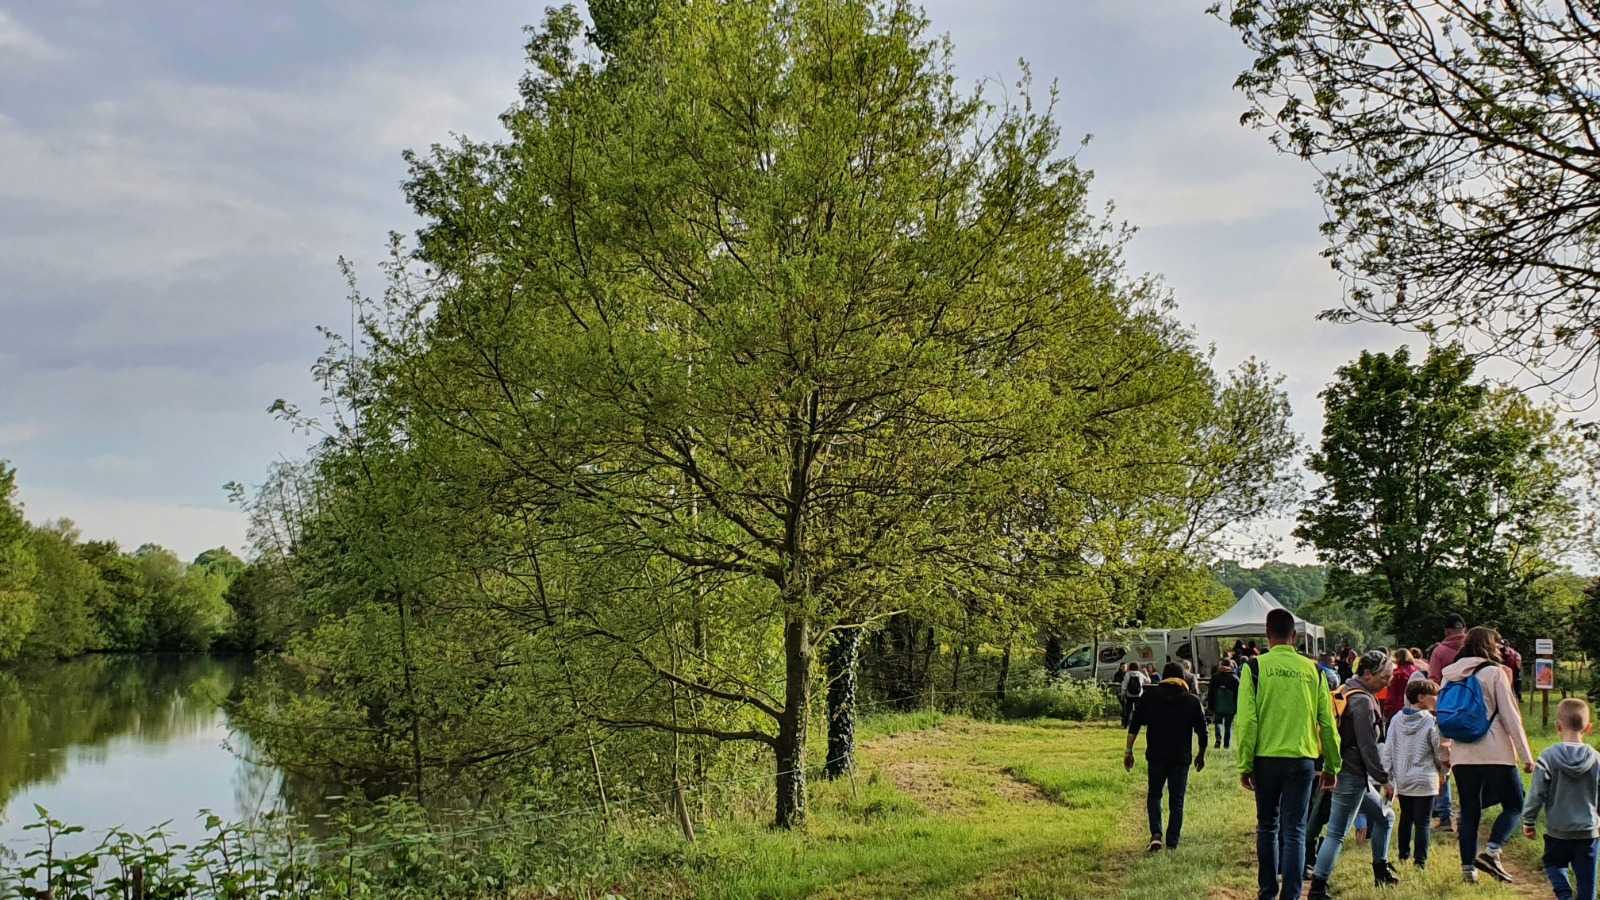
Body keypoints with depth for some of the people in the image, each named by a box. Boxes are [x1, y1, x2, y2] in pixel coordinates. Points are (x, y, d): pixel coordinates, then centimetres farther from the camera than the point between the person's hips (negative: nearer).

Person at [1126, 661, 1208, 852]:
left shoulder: (1150, 696, 3)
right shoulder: (1192, 700, 3)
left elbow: (1134, 726, 0)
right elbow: (1202, 731, 5)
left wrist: (1128, 752, 3)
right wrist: (1201, 755, 19)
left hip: (1156, 756, 0)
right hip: (1181, 758, 0)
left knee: (1154, 795, 15)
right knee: (1176, 801, 8)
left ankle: (1156, 834, -4)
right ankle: (1172, 843, 5)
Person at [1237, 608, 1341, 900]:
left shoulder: (1255, 668, -4)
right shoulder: (1312, 670, 3)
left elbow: (1247, 721, -9)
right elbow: (1327, 723, 5)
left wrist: (1245, 765, -3)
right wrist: (1331, 766, 14)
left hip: (1266, 758, 0)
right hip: (1302, 759, 1)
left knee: (1267, 826, 15)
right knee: (1294, 830, 4)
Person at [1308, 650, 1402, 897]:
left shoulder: (1347, 690, 13)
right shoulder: (1363, 701, -17)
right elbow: (1368, 747, -19)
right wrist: (1384, 779, -12)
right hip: (1352, 775, -10)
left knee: (1384, 816, 23)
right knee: (1337, 833, -7)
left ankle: (1381, 871, 33)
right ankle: (1317, 888, -6)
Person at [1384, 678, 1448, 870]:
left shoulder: (1397, 719, -1)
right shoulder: (1431, 722, -13)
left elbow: (1388, 751, 0)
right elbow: (1441, 752, -4)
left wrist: (1387, 778, 6)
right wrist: (1444, 770, 16)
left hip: (1402, 780, 5)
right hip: (1425, 780, -5)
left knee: (1406, 819, 18)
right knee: (1422, 822, 1)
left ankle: (1403, 857, 27)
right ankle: (1420, 861, -1)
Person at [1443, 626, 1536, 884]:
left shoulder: (1450, 675, 11)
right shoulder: (1494, 672, -5)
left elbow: (1442, 718, 13)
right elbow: (1510, 717, -7)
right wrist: (1526, 755, -4)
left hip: (1461, 755, 5)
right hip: (1495, 754, -5)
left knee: (1469, 810, 11)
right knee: (1513, 805, 7)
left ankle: (1468, 867, 7)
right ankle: (1491, 852, -11)